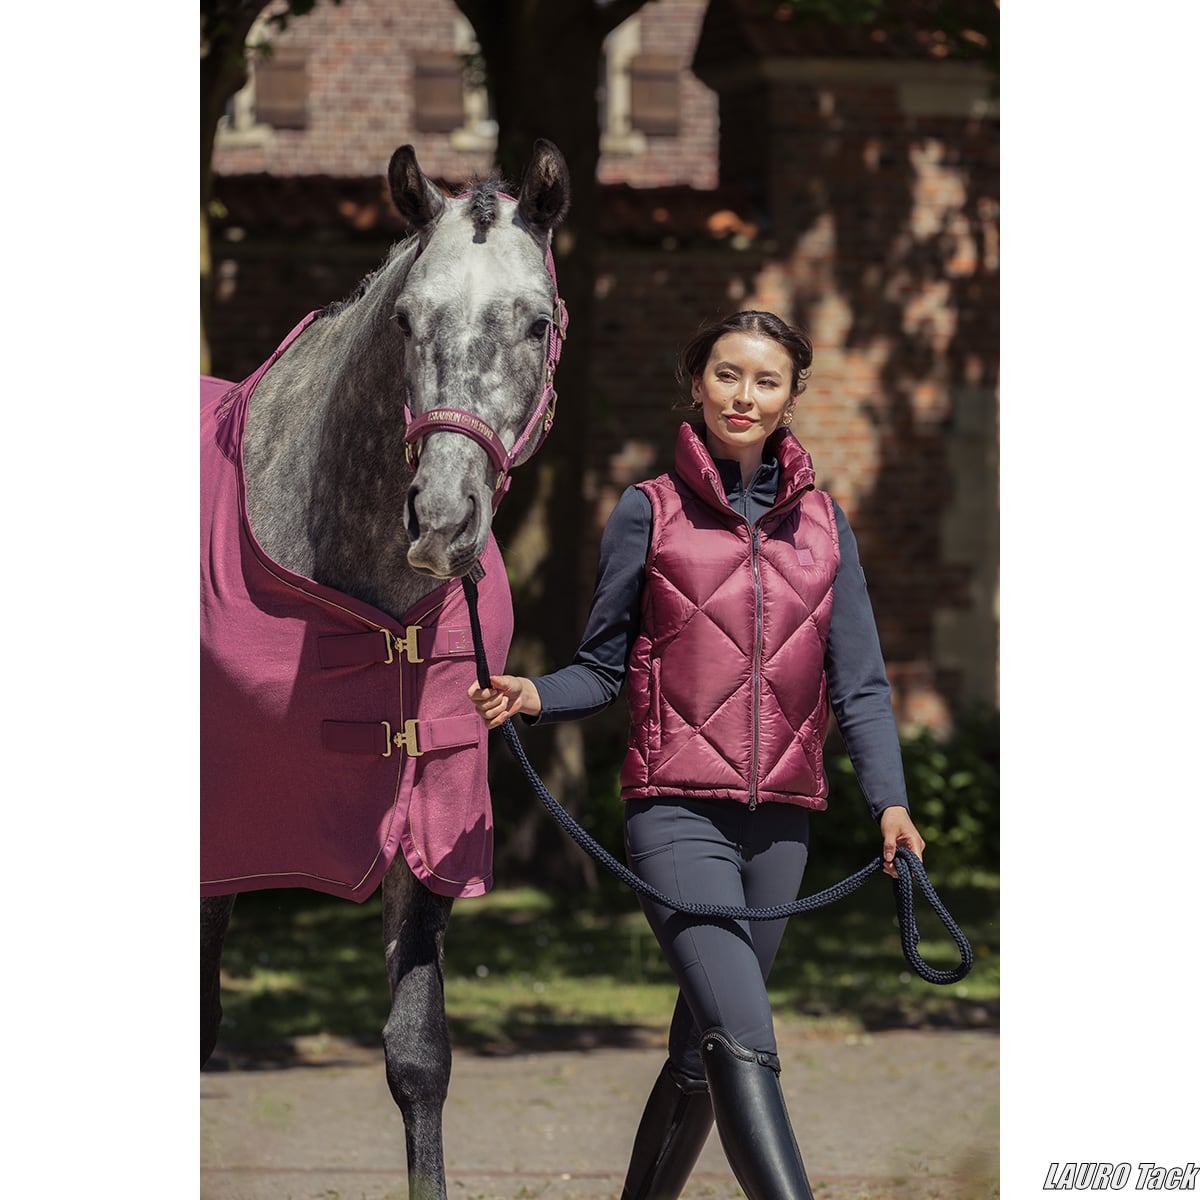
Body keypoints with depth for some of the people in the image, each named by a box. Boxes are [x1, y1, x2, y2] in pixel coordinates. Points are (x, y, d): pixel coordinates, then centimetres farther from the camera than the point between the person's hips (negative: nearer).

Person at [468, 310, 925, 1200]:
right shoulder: (649, 513, 4)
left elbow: (859, 685, 9)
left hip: (780, 821, 4)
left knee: (702, 1057, 11)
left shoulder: (823, 523, 12)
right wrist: (533, 697, -12)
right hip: (679, 815, -4)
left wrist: (889, 800, -4)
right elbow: (607, 667, 7)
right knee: (744, 1046, -20)